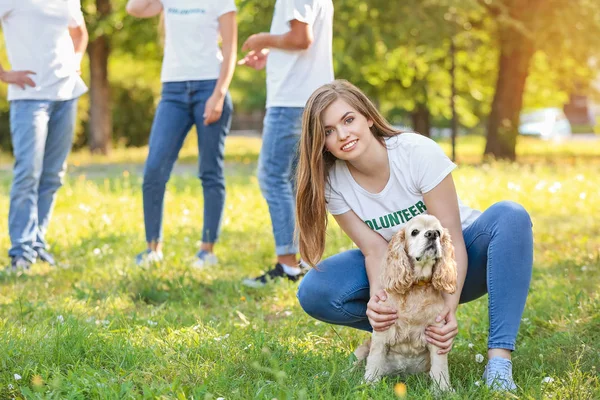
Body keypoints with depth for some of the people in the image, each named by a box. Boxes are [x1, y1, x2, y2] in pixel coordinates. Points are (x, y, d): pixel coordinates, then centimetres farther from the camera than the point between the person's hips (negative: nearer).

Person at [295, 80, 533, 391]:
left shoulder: (418, 152, -25)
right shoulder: (332, 182, -15)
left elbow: (451, 240, -25)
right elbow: (375, 250, -16)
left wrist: (450, 307, -38)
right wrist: (376, 297, -38)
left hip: (455, 262, -2)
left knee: (510, 216, -35)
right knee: (314, 293, -22)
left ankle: (499, 358, -35)